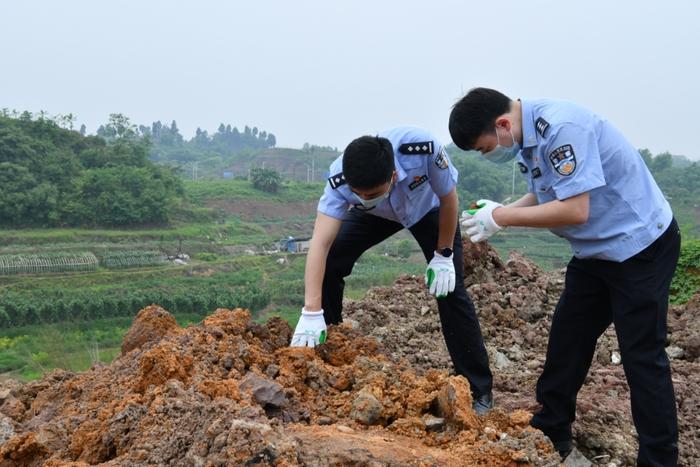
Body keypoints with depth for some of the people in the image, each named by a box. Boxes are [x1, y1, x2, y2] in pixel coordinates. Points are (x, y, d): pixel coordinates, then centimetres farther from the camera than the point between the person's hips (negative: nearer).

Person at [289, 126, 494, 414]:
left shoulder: (424, 149, -44)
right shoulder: (340, 180, -38)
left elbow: (448, 198, -25)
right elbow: (320, 243, -45)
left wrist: (443, 255, -18)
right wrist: (312, 313, -53)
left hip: (429, 208, -2)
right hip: (379, 215, 2)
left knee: (449, 289, -14)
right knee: (329, 263, -15)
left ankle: (478, 390, -2)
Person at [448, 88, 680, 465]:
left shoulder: (561, 128, -28)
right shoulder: (527, 137, 1)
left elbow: (575, 209, -31)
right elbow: (545, 193, 10)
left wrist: (502, 217, -22)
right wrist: (497, 214, -6)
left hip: (642, 246, -9)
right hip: (596, 251, 9)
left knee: (642, 356, -3)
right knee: (566, 340, 13)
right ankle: (550, 435, 26)